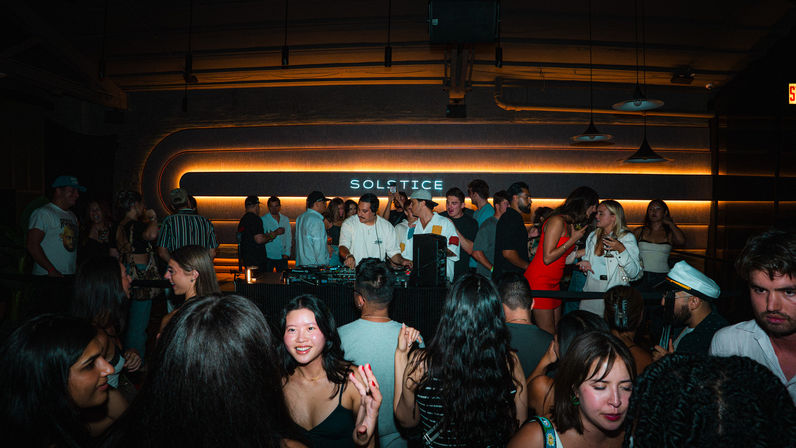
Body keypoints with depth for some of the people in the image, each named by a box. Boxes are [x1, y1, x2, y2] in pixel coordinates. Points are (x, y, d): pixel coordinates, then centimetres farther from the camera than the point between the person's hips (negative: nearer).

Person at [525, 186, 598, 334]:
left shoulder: (571, 224, 13)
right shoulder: (558, 221, -13)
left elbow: (562, 259, 12)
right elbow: (547, 258, -19)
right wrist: (573, 240, -12)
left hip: (554, 283, 9)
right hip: (539, 281, -9)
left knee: (557, 332, 10)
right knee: (548, 335, -7)